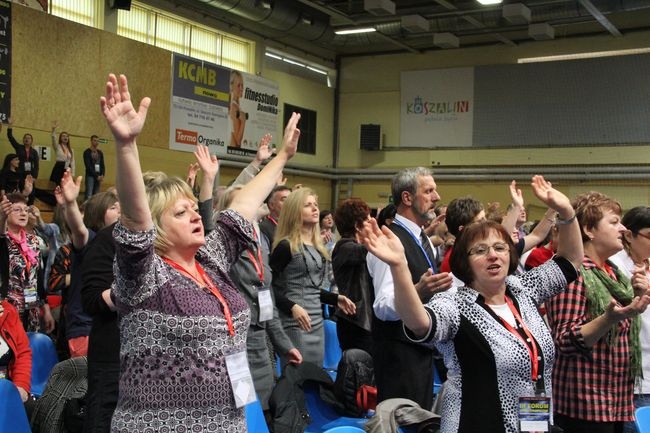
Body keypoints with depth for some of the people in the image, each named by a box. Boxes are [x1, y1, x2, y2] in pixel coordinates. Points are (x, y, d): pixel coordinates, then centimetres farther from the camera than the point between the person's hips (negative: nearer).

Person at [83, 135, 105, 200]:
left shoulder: (100, 153, 15)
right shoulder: (87, 152, -1)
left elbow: (102, 165, 12)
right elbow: (88, 166, -7)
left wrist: (102, 175, -5)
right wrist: (96, 176, -12)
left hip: (99, 177, 5)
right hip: (90, 176, -5)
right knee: (88, 196, -12)